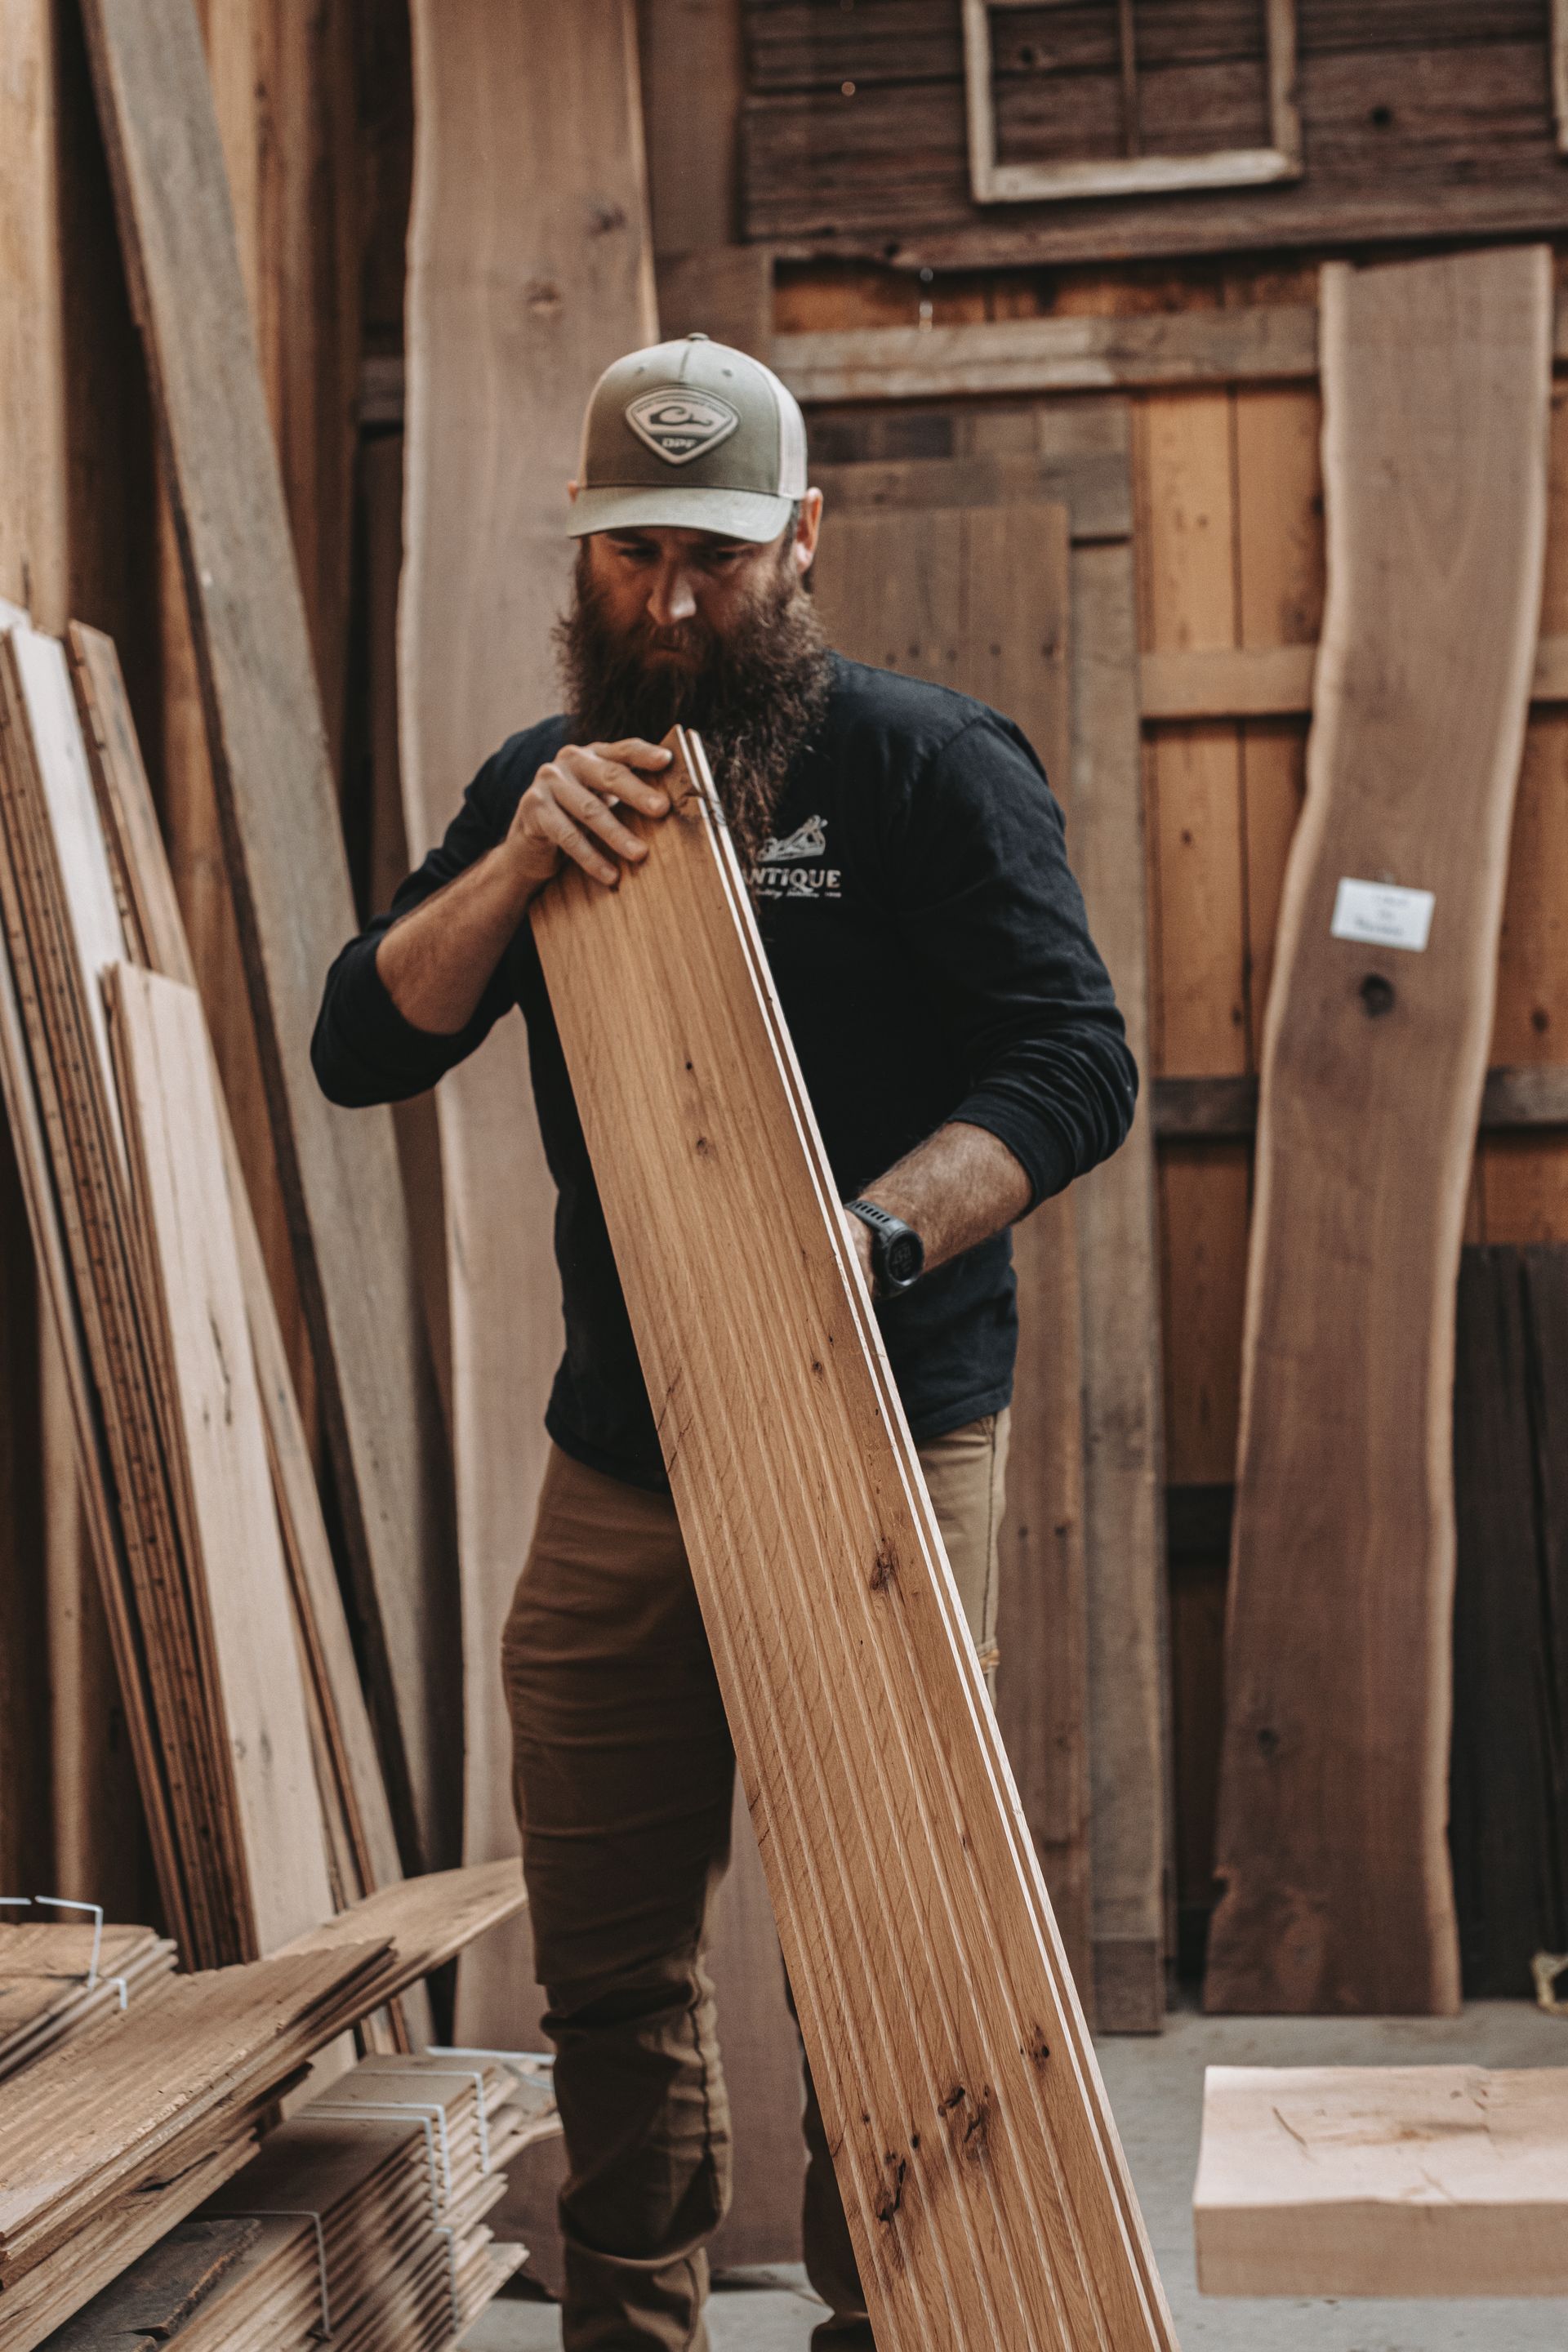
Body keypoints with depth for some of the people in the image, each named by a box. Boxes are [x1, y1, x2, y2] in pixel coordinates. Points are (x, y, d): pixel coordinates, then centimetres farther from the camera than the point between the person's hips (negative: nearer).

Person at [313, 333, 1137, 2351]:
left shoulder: (924, 762, -4)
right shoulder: (545, 781, 13)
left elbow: (1072, 1064, -11)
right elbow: (363, 1047, 5)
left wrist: (879, 1231, -29)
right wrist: (514, 864, -13)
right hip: (615, 1470, 5)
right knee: (607, 1954, 11)